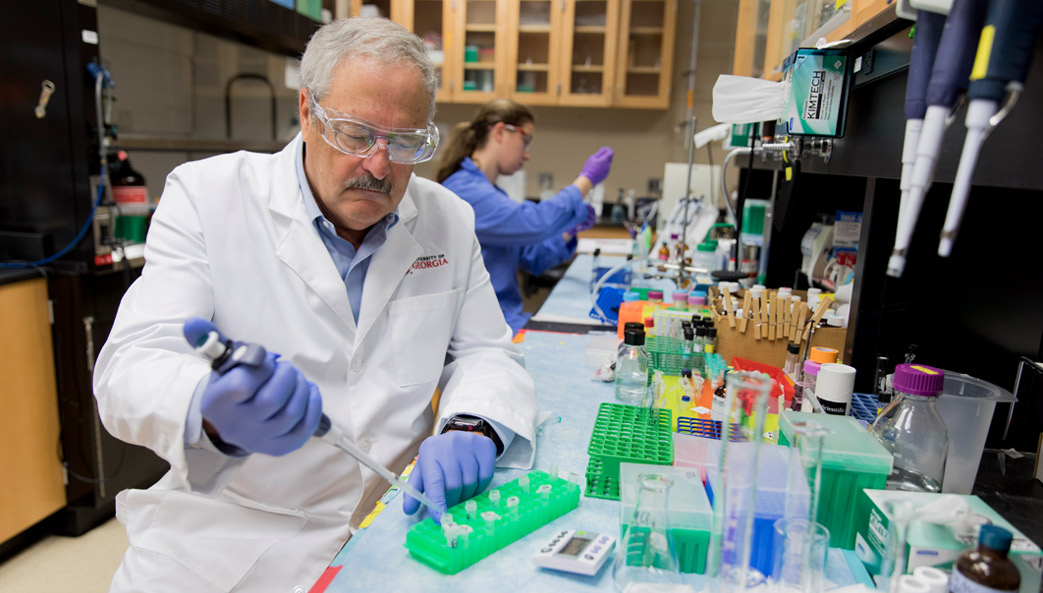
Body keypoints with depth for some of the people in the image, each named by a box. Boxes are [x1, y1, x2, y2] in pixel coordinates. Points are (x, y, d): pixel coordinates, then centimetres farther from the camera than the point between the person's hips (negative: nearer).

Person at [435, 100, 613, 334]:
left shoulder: (490, 191, 19)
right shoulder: (464, 190, -14)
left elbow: (531, 258, 20)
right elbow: (535, 222, -25)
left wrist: (570, 230, 4)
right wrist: (587, 180, -12)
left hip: (507, 316, 9)